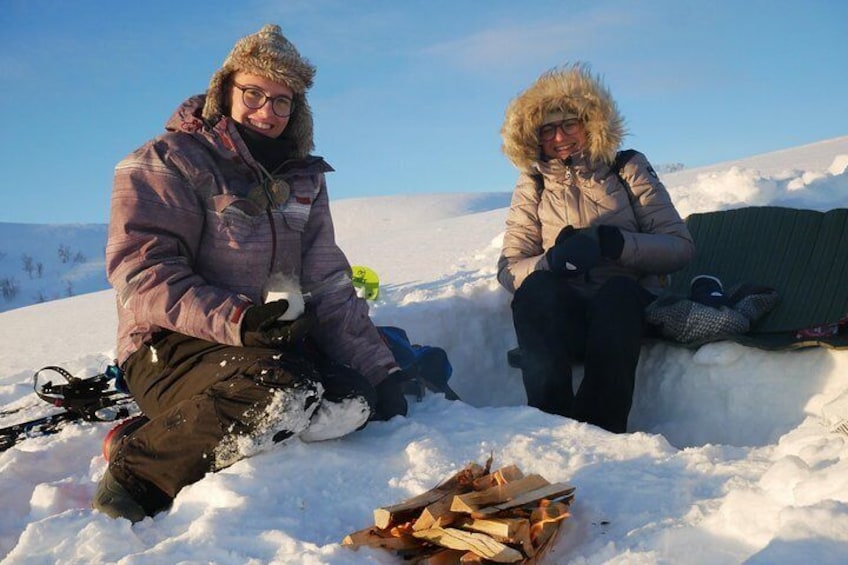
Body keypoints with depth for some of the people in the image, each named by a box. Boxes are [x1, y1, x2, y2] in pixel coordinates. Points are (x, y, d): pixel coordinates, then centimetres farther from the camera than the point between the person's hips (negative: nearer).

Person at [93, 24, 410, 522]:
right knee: (284, 395, -34)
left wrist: (379, 370, -4)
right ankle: (138, 472, -14)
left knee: (352, 402, -21)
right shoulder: (166, 162, -3)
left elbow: (329, 288, 8)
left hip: (273, 343, 6)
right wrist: (233, 320, -29)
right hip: (170, 349, -6)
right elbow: (141, 270, -15)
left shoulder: (303, 179, 14)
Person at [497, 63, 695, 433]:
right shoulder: (532, 186, 16)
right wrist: (552, 260, -16)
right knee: (536, 289, -33)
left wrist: (613, 243, -15)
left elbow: (680, 246, 3)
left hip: (627, 305, -1)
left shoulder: (628, 169, 12)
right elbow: (508, 269, 6)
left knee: (617, 290, -36)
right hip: (559, 315, 1)